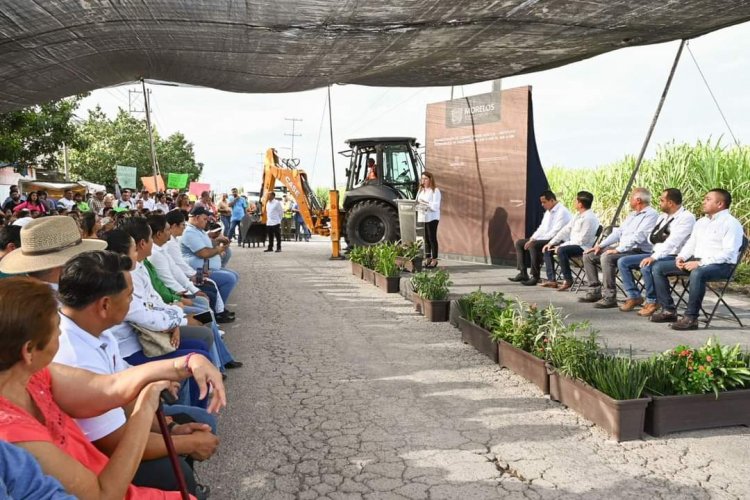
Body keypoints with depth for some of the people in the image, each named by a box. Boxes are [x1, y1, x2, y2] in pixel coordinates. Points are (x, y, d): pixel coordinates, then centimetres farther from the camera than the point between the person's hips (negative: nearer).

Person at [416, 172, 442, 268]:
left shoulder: (435, 191, -5)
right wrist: (418, 205, -8)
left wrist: (425, 203, -23)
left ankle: (434, 259, 1)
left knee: (432, 238, -4)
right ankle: (427, 258, 14)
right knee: (426, 239, 8)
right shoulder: (421, 190, 16)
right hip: (422, 217, 6)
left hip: (432, 217, -6)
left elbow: (435, 206, -13)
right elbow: (417, 202, 13)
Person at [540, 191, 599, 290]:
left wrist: (561, 246, -19)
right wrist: (551, 242, 3)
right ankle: (551, 280, 0)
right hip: (572, 243, 10)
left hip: (583, 247, -10)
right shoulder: (578, 215, 9)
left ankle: (568, 280, -17)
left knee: (561, 250, -35)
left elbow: (581, 240, -22)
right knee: (548, 249, 5)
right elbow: (566, 230, 12)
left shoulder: (589, 218, -20)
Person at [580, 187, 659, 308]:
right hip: (622, 248, 10)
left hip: (638, 251, -10)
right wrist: (600, 245, 9)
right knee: (588, 255, 2)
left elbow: (638, 237, -22)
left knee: (607, 257, -35)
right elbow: (618, 231, 21)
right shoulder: (633, 214, 21)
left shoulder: (651, 215, -10)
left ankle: (610, 297, -29)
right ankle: (596, 291, 4)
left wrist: (618, 250, -24)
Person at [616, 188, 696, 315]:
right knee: (623, 262, -4)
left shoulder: (686, 217, -11)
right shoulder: (663, 216, 17)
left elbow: (673, 242, -24)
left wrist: (654, 257, -31)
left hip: (672, 257, -9)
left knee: (646, 267, -35)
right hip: (657, 254, 9)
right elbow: (652, 238, 22)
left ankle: (652, 301, -13)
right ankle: (634, 296, 2)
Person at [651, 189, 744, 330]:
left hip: (721, 265, -8)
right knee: (659, 267, -4)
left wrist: (700, 263, -24)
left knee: (697, 273, -41)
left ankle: (691, 318, -32)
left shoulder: (731, 223, -6)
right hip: (695, 261, 8)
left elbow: (728, 253, -17)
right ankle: (669, 310, -6)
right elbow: (691, 243, 22)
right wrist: (681, 257, 0)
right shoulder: (701, 222, 20)